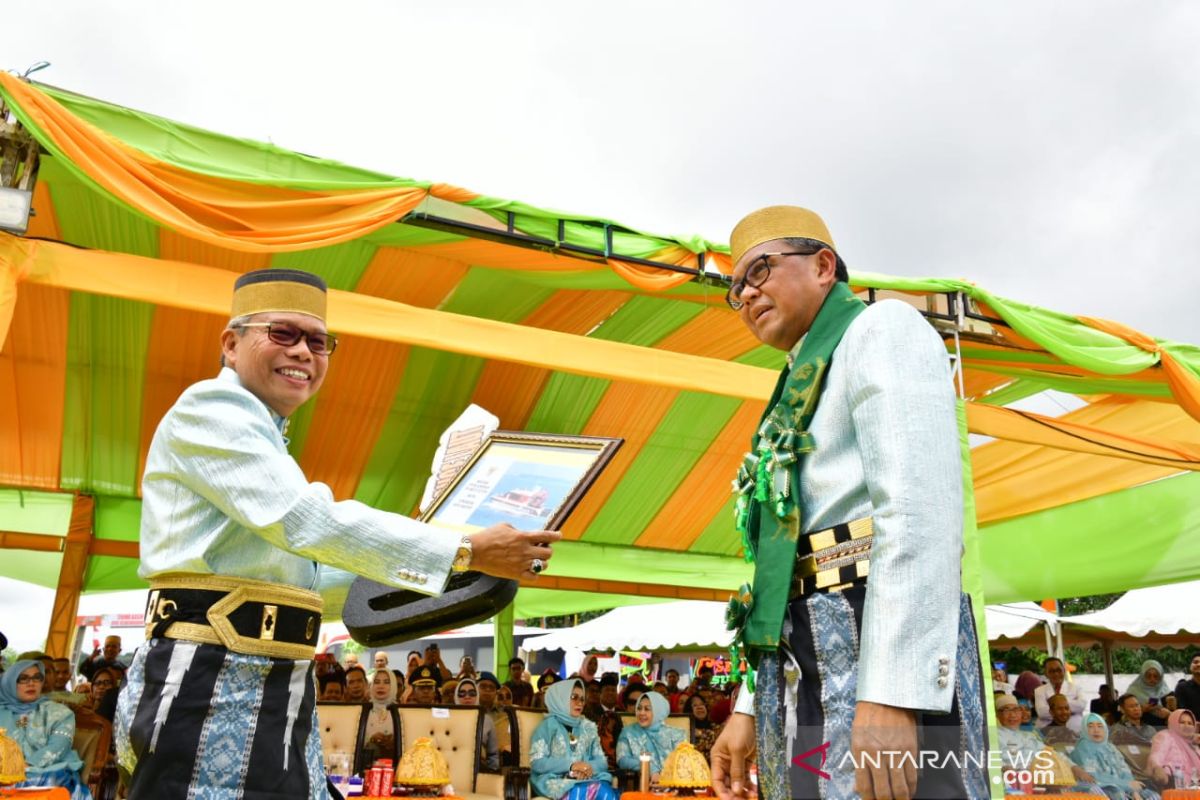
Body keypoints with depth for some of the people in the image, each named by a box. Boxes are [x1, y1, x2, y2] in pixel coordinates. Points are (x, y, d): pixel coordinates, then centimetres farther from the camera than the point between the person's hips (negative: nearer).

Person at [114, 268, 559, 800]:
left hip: (276, 688, 10)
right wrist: (468, 553, -18)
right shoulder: (210, 407, -8)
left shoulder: (264, 440, 22)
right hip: (212, 682, -10)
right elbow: (308, 523, -21)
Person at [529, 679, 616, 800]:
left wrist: (589, 768, -10)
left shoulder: (588, 727, 18)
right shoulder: (549, 725, 3)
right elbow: (537, 763, -6)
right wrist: (571, 765, -15)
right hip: (556, 782, -5)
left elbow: (602, 761, 14)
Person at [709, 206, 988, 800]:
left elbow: (921, 506, -15)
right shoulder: (803, 386, 26)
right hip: (798, 667, 8)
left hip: (876, 643, -8)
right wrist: (751, 706, 16)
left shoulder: (881, 327, 2)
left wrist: (892, 691, -24)